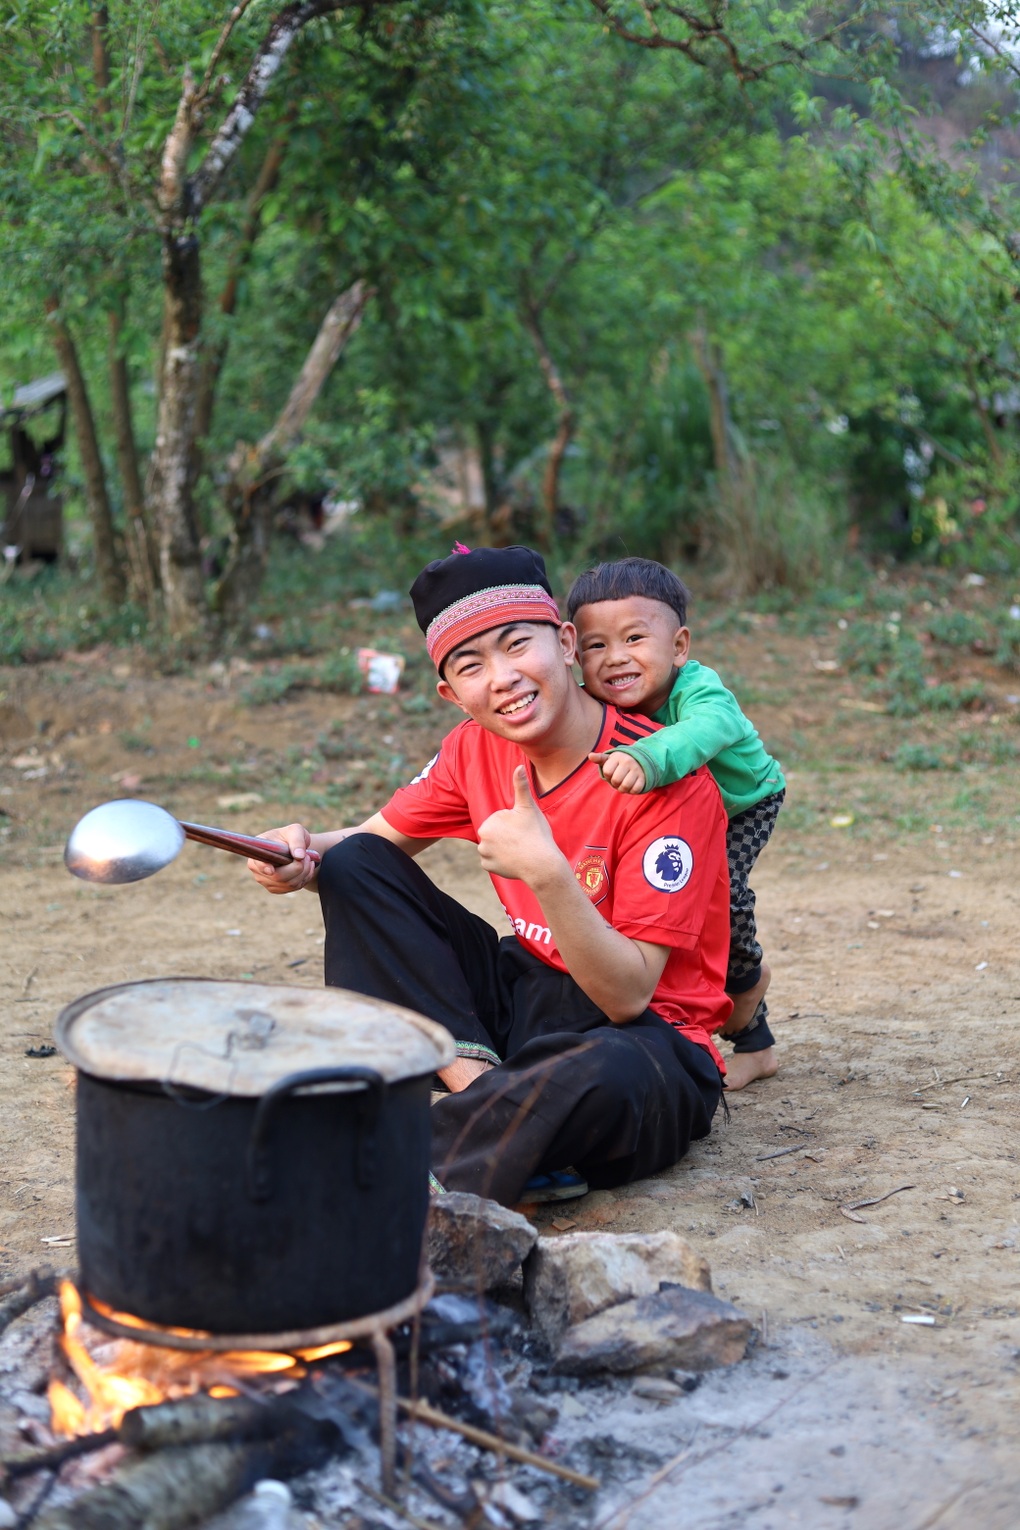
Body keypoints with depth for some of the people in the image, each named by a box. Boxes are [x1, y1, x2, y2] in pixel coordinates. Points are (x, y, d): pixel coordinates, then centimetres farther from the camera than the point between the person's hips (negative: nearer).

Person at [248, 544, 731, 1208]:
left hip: (648, 1034, -7)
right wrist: (303, 855, -12)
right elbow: (374, 837, 11)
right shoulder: (479, 749, -1)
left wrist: (546, 873, -36)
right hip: (524, 997, 7)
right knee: (355, 866, -2)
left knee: (607, 1071, -43)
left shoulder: (664, 776, -20)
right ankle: (480, 1085, -16)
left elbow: (628, 995, -23)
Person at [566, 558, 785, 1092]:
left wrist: (647, 758, -85)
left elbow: (709, 728, -67)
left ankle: (746, 973, 11)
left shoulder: (698, 689, -45)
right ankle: (754, 1044, 19)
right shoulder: (591, 709, -28)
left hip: (743, 804, -4)